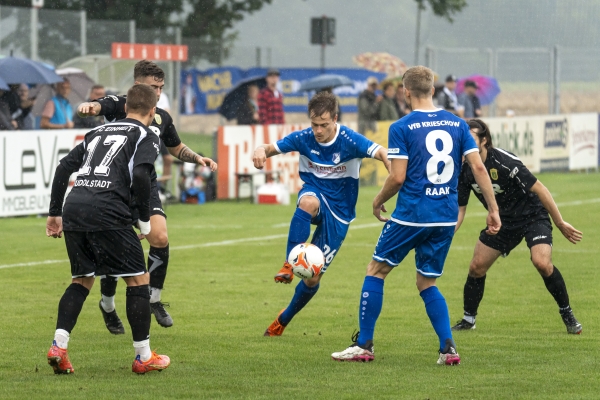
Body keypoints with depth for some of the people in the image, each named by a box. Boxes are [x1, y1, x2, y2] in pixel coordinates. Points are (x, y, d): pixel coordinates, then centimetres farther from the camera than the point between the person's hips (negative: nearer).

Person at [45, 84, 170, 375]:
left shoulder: (98, 132, 27)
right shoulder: (146, 137, 9)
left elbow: (63, 167, 21)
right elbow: (140, 175, -9)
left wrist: (55, 213, 24)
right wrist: (145, 220, 1)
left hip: (73, 209, 6)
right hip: (107, 213, -6)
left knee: (82, 280, 19)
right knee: (138, 280, 6)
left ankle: (59, 346, 3)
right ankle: (143, 358, 9)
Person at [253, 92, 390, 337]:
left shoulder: (349, 141, -20)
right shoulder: (303, 139, -10)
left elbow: (382, 154, -31)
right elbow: (272, 149, -4)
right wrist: (261, 150, -31)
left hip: (338, 213, -1)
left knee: (313, 278, 0)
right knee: (308, 201, -41)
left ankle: (283, 320, 25)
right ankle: (289, 264, -38)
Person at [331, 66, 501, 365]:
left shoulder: (401, 128, -7)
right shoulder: (457, 124, 6)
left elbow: (398, 177, -11)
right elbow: (478, 167, 1)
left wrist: (378, 202, 7)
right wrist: (493, 210, 5)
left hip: (411, 214, -5)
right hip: (446, 217, 5)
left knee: (376, 271, 12)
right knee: (427, 284, 17)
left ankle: (364, 345, 11)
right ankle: (448, 348, 1)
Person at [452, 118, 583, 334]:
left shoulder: (504, 162, -28)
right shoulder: (464, 170, -10)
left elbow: (539, 189, -21)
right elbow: (459, 209, 0)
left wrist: (560, 223, -17)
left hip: (533, 216, -6)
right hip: (503, 221, 6)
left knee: (542, 262, -26)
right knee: (476, 267, 2)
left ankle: (567, 314, -7)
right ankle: (468, 319, 22)